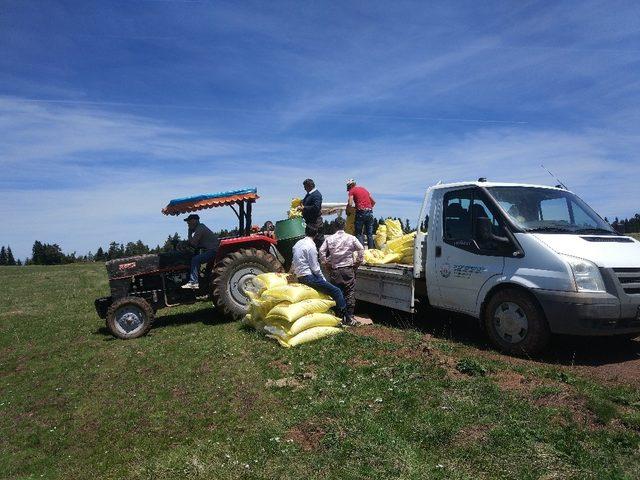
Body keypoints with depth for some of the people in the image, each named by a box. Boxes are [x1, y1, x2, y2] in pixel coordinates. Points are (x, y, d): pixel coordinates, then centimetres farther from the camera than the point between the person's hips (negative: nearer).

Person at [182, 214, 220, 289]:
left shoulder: (200, 229, -13)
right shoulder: (200, 227, 19)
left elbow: (192, 243, -13)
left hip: (212, 251, -11)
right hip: (210, 250, 11)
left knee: (195, 259, -21)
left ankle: (193, 282, -24)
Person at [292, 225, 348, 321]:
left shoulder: (298, 243, 12)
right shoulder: (311, 246, -13)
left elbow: (293, 264, 15)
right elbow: (315, 268, -13)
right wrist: (323, 279, -2)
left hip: (300, 277, 10)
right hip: (308, 276, -10)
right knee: (337, 292, -10)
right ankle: (344, 316, -11)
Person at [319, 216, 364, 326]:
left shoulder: (329, 239, 1)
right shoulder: (351, 238, -2)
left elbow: (322, 251, -4)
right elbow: (361, 249, -6)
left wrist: (325, 263, 6)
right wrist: (358, 262, 4)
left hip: (334, 271, 1)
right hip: (348, 270, -1)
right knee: (350, 294, 4)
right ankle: (349, 319, 5)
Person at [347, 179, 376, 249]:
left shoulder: (352, 191, 3)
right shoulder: (364, 189, 21)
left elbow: (350, 204, -9)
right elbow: (373, 202, 22)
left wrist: (355, 207, 10)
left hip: (361, 212, -5)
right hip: (370, 212, 5)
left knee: (359, 233, 1)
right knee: (370, 234, 10)